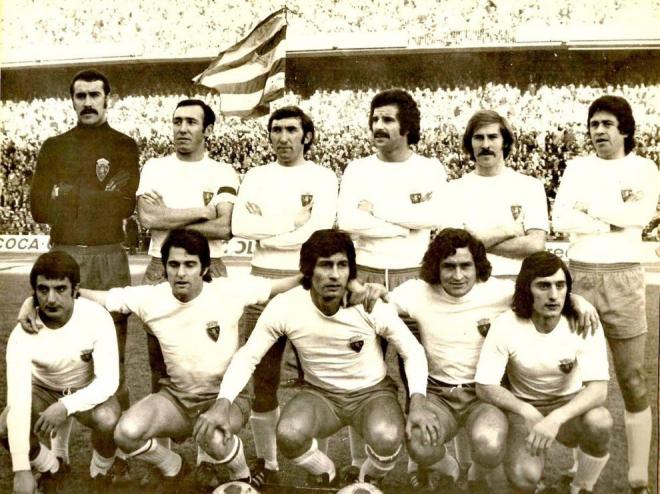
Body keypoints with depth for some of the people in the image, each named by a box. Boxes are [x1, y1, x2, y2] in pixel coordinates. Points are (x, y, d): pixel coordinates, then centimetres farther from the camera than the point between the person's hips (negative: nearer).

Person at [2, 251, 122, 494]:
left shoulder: (97, 317, -29)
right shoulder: (22, 334, -26)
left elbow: (108, 381, -30)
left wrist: (65, 406, -46)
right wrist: (22, 469, -36)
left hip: (88, 391, -2)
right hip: (44, 390, 2)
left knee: (107, 420, -34)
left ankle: (101, 471, 1)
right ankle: (51, 468, 9)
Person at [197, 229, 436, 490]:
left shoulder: (372, 305, -21)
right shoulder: (284, 306, -19)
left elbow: (413, 351, -10)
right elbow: (247, 356, -10)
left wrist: (417, 405, -25)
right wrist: (222, 405, -25)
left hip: (372, 392, -1)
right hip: (320, 394, 1)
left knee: (387, 440, -33)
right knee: (288, 435, -30)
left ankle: (371, 479, 8)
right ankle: (325, 474, 9)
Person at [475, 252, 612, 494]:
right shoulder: (506, 326, -20)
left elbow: (598, 388, -26)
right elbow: (485, 387, -16)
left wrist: (556, 418, -42)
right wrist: (528, 413, -31)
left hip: (569, 406, 2)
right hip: (524, 408, -1)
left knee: (599, 422, -33)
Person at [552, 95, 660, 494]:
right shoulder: (577, 167, 8)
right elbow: (559, 219, -6)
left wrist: (589, 206, -10)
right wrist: (614, 219, -10)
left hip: (623, 279, -2)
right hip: (579, 276, 2)